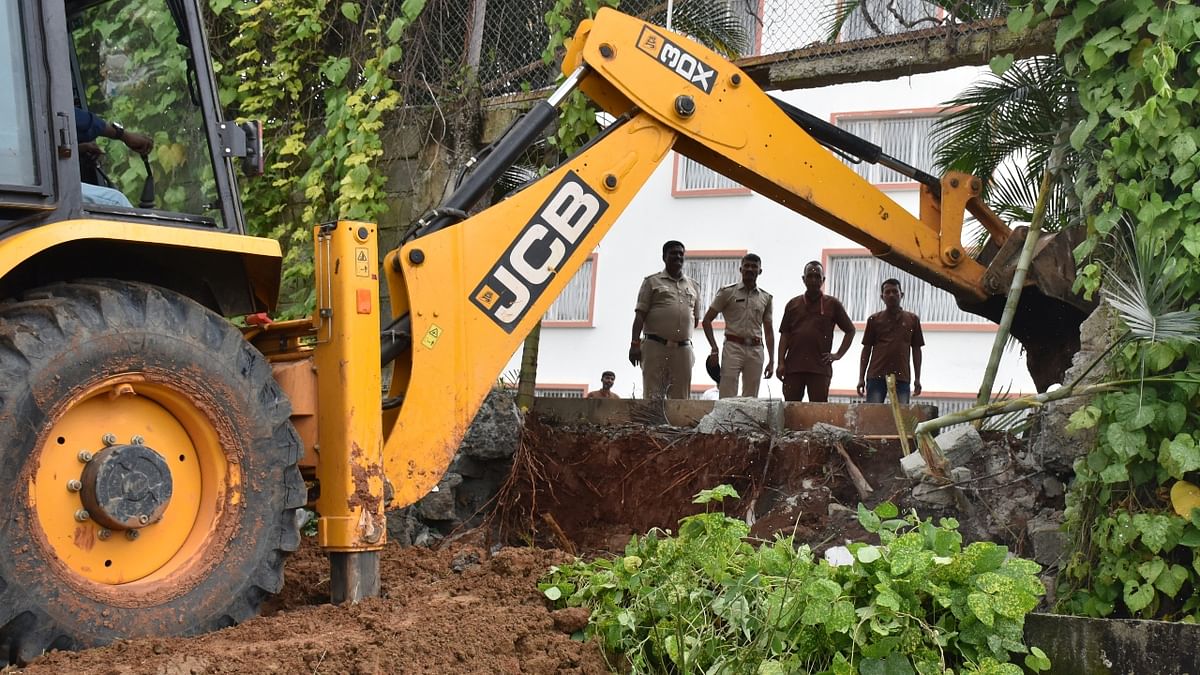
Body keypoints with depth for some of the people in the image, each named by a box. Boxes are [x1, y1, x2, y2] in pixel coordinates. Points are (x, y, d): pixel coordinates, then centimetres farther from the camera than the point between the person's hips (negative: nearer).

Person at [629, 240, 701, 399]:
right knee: (653, 397, -8)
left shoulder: (693, 286, 19)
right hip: (656, 347, -4)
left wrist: (680, 333, 12)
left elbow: (695, 319, 24)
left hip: (683, 349, 4)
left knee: (681, 398, 2)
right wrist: (635, 343, -9)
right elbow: (640, 314, 0)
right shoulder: (652, 282, 8)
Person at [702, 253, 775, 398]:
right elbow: (706, 320, 5)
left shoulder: (766, 298, 15)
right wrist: (714, 348, -6)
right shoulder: (727, 292, 5)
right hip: (733, 347, -4)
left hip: (756, 350, 4)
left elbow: (768, 331, 17)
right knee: (727, 398, -12)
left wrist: (771, 360, 9)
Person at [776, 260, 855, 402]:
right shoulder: (793, 304, 14)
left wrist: (838, 354, 5)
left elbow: (850, 330, 15)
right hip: (793, 367, 2)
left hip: (820, 367, -2)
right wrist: (781, 363, 1)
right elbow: (784, 335, 11)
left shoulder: (832, 304, 10)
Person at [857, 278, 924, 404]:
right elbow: (866, 349, 10)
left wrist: (917, 379, 8)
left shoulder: (912, 319, 11)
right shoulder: (874, 320, 10)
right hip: (876, 376, -1)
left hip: (901, 377, 1)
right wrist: (861, 378, 4)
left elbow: (916, 349, 13)